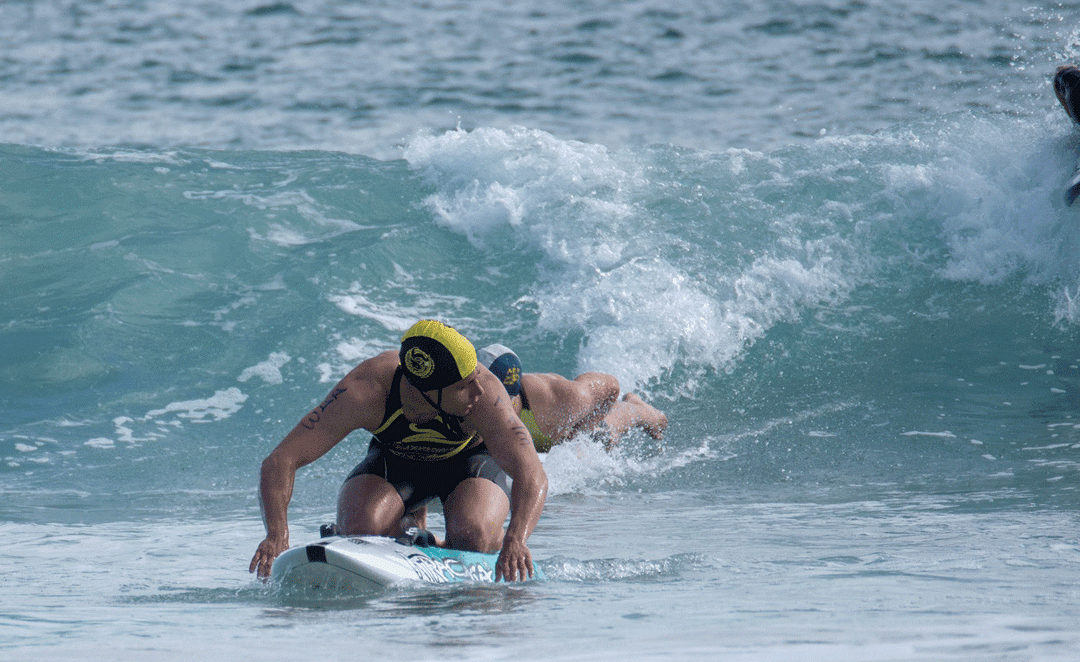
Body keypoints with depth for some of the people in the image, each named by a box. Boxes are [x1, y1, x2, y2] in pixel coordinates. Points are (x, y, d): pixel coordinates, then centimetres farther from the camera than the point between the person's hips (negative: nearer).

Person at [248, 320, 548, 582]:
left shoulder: (484, 393, -39)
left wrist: (515, 539, -66)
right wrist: (277, 534, -53)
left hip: (469, 458, -1)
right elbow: (281, 461, -36)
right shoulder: (365, 392, -38)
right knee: (360, 530, -28)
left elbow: (532, 474, -46)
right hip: (393, 459, 1)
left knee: (474, 535, -32)